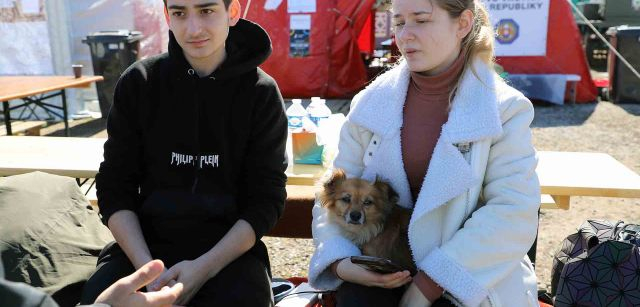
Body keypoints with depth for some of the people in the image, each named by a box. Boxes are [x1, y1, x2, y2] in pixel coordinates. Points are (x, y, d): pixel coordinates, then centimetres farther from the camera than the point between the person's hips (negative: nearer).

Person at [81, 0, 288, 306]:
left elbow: (265, 199, -5)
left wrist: (205, 267, -17)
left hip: (231, 248, -1)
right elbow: (115, 188, 0)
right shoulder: (138, 83, 1)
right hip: (146, 242, 2)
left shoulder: (261, 93, -4)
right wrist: (145, 266, -14)